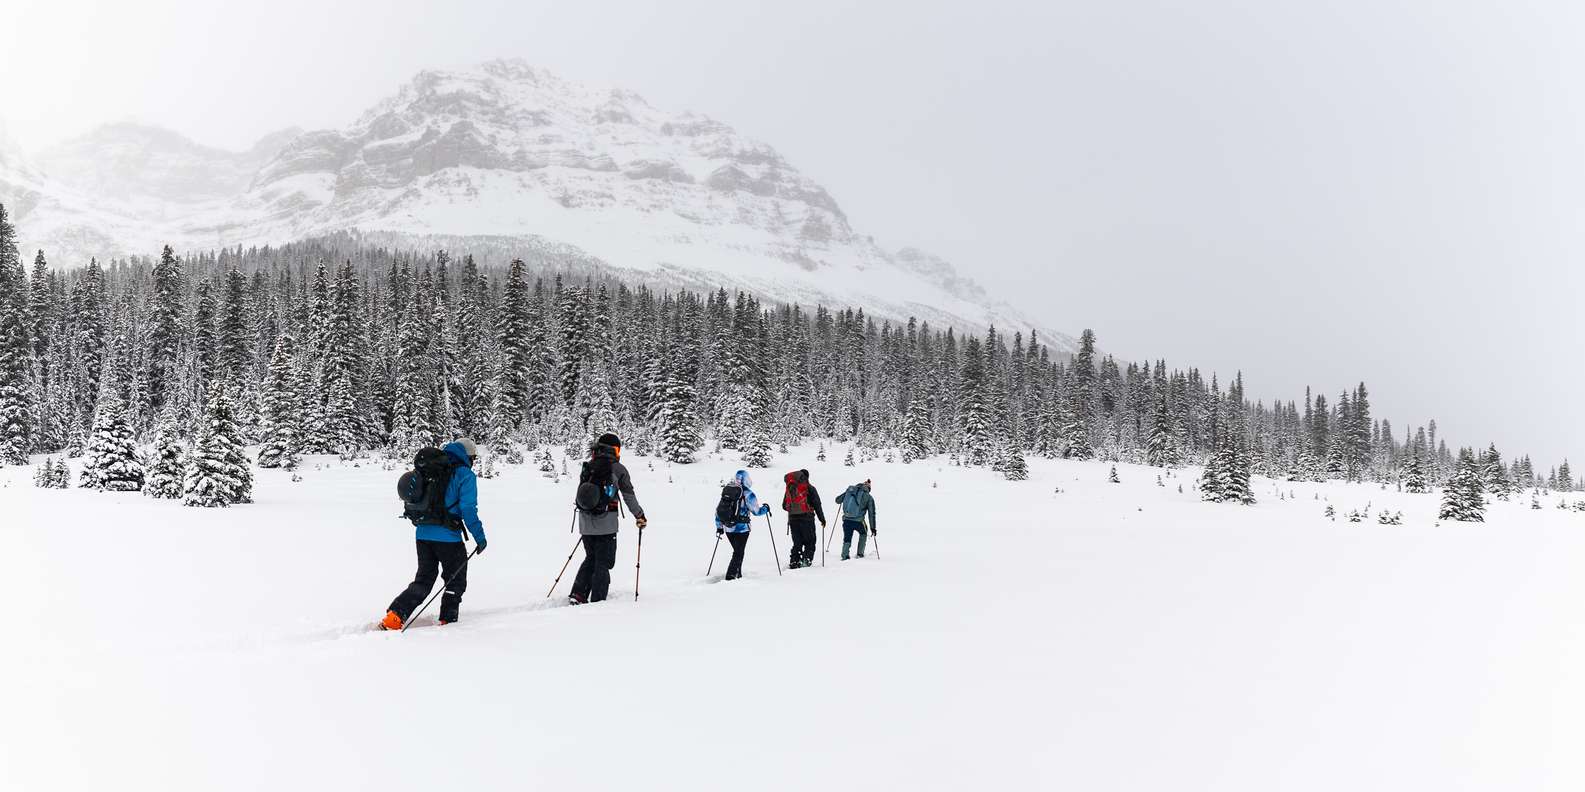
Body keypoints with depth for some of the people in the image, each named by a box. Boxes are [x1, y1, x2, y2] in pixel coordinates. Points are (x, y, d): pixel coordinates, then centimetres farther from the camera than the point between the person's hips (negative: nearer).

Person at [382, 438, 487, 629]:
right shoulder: (465, 475, -7)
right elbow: (468, 509, -13)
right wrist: (480, 536, -7)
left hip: (423, 534, 6)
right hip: (448, 537, -6)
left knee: (423, 580, 15)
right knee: (456, 582, 13)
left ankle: (394, 616, 2)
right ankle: (447, 621, 13)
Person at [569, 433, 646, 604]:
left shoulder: (587, 467, 8)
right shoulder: (618, 468, -5)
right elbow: (629, 496, 0)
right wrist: (640, 516, 14)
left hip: (585, 522, 5)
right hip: (606, 523, -5)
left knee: (591, 558, 20)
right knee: (603, 563, 4)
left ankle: (577, 595, 10)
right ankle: (597, 602, 3)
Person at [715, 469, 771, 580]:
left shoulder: (726, 490, 7)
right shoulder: (747, 493, -11)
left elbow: (718, 510, 11)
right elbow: (756, 511, -5)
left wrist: (719, 526, 19)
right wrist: (765, 508, 15)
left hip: (727, 528, 6)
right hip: (741, 528, -6)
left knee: (738, 551, 21)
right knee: (738, 553, 0)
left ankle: (738, 575, 25)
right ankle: (730, 577, -9)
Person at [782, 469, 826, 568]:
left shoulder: (789, 488, 11)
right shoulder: (809, 488, -2)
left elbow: (784, 506, 17)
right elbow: (817, 505, -3)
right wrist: (822, 519, 4)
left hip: (792, 519, 4)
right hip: (806, 518, -4)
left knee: (797, 543, 12)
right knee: (810, 541, 5)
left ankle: (794, 562, 2)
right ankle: (806, 560, -10)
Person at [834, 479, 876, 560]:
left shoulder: (850, 490, 11)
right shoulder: (869, 497, 7)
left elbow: (838, 500, 16)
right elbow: (871, 514, 7)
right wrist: (873, 528, 13)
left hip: (846, 520, 1)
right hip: (858, 522, -1)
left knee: (847, 539, 17)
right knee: (863, 534, 29)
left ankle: (845, 555, -2)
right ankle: (860, 553, 27)